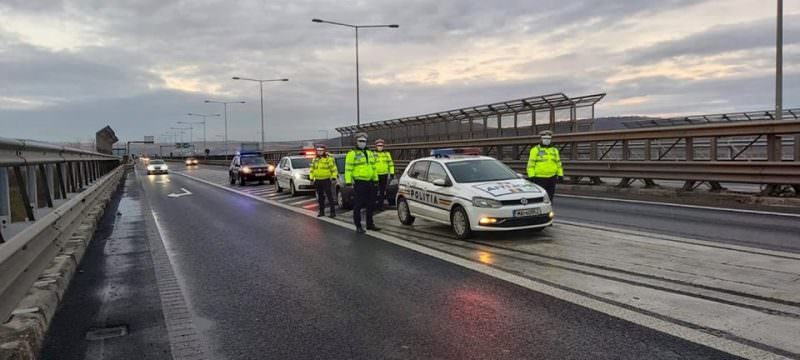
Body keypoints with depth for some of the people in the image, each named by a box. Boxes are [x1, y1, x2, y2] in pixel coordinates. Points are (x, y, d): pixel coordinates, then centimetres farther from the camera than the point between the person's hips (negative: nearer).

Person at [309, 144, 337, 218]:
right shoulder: (315, 159, 12)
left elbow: (334, 169, -7)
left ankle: (333, 212, -3)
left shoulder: (329, 158, -6)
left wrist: (334, 178, -14)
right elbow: (312, 169, 18)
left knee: (330, 196, -5)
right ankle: (321, 212, 19)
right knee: (320, 197, 11)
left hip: (326, 180, -5)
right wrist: (311, 178, 11)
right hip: (318, 181, 6)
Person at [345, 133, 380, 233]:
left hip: (370, 183, 7)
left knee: (371, 205, 11)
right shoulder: (352, 154, -4)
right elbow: (348, 169, -8)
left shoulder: (370, 153, 17)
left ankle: (370, 224, 23)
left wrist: (375, 179, 18)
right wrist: (348, 181, -15)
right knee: (358, 206, -2)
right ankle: (358, 226, 5)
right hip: (359, 183, -6)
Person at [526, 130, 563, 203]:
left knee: (550, 197, 8)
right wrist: (531, 176, -15)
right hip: (539, 178, -5)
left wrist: (560, 174, 7)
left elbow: (558, 163, 15)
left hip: (552, 178, 5)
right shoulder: (535, 150, -3)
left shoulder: (554, 150, 12)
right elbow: (531, 164, -8)